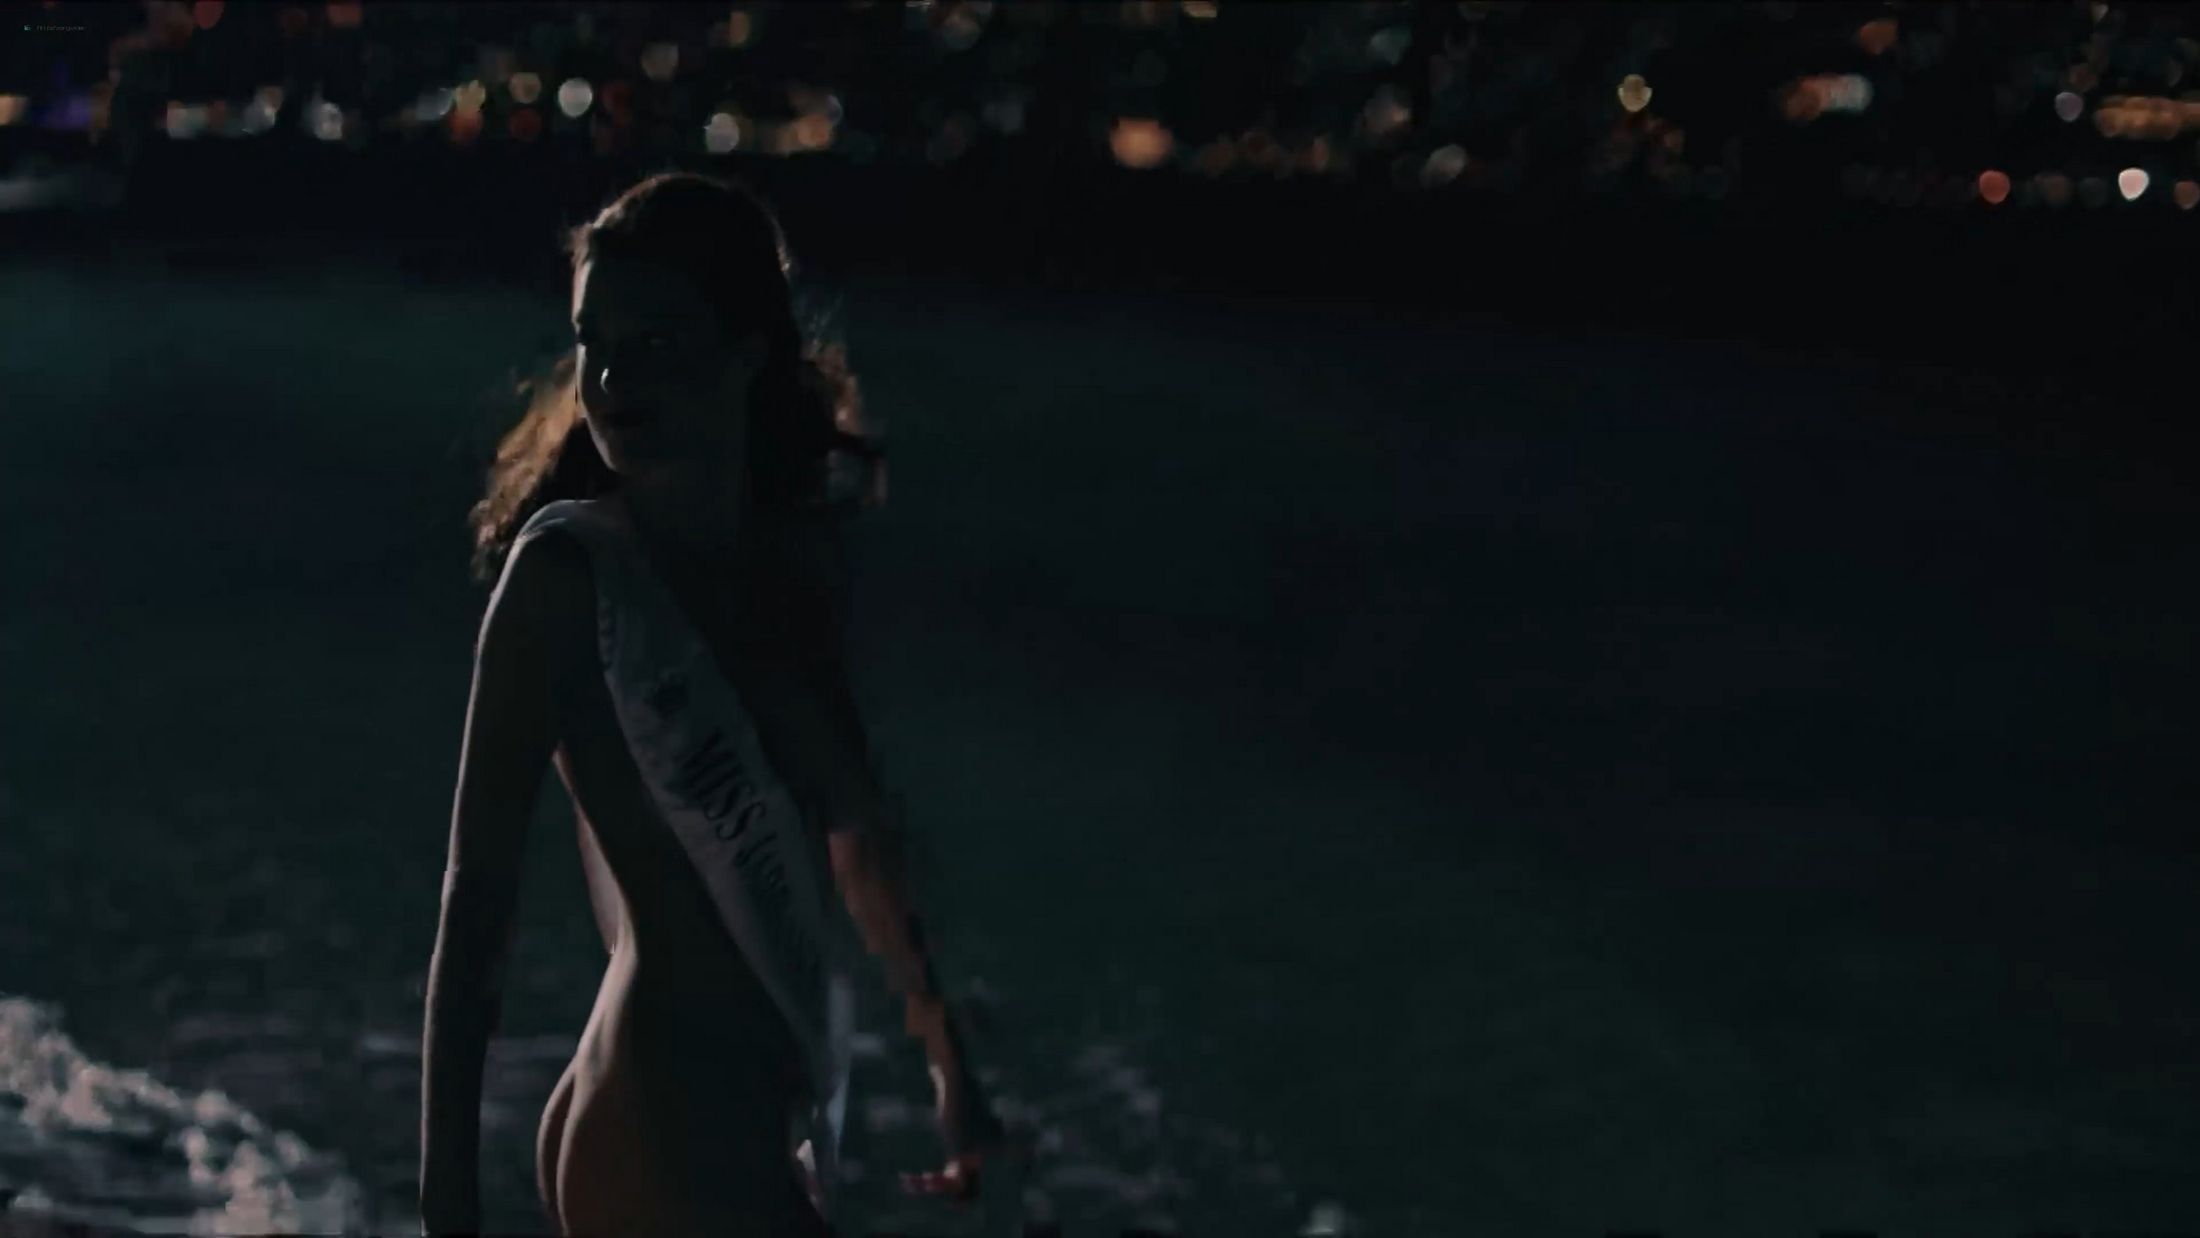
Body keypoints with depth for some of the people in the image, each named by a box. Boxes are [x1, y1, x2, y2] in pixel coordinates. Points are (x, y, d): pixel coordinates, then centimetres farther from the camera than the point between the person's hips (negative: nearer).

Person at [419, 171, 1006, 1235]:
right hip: (662, 1140, -7)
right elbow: (477, 897, -15)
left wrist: (945, 1051, 27)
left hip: (760, 1132, 7)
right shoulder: (567, 569, -12)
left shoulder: (800, 558, 6)